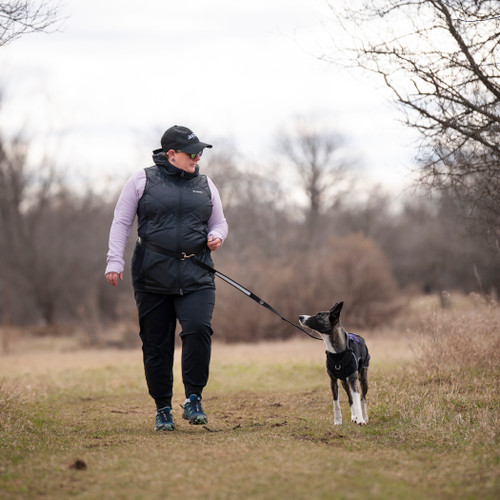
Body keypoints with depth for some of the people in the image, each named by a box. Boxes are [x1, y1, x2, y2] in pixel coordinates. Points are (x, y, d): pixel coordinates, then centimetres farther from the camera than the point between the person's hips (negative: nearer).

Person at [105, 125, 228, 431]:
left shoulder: (205, 185, 13)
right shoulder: (143, 181, 4)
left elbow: (219, 223, 22)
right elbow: (122, 222, 5)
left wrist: (216, 236, -1)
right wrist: (115, 261, -4)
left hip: (196, 275, 1)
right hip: (153, 275, -1)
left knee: (199, 329, -20)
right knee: (156, 344, 2)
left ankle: (193, 400, -7)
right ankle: (163, 409, 13)